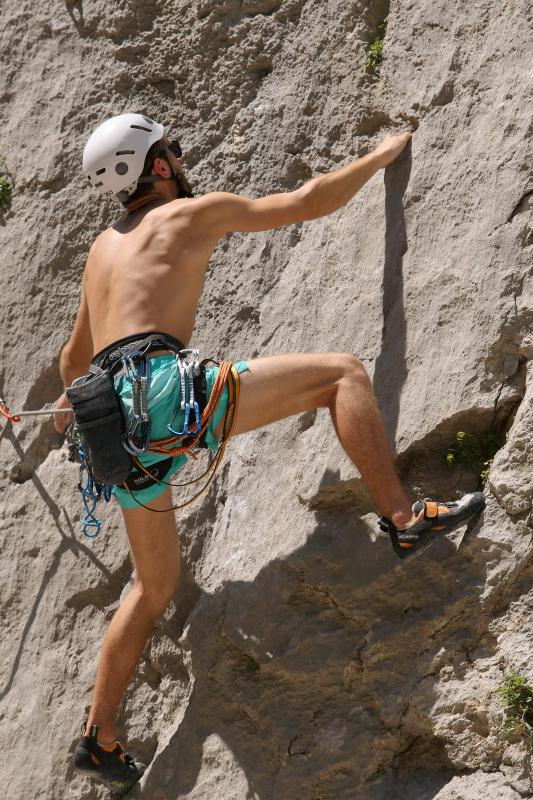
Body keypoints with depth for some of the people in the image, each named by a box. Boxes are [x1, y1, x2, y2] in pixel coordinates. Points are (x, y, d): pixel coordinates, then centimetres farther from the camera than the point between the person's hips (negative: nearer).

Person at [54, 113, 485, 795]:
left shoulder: (103, 247, 29)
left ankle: (99, 736, 21)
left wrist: (68, 400, 61)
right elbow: (309, 202, 12)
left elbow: (75, 355, 40)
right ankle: (402, 517, -16)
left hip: (114, 422, 8)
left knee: (156, 587, 19)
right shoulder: (196, 211, 9)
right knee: (341, 373, -4)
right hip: (163, 387, -7)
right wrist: (383, 154, 27)